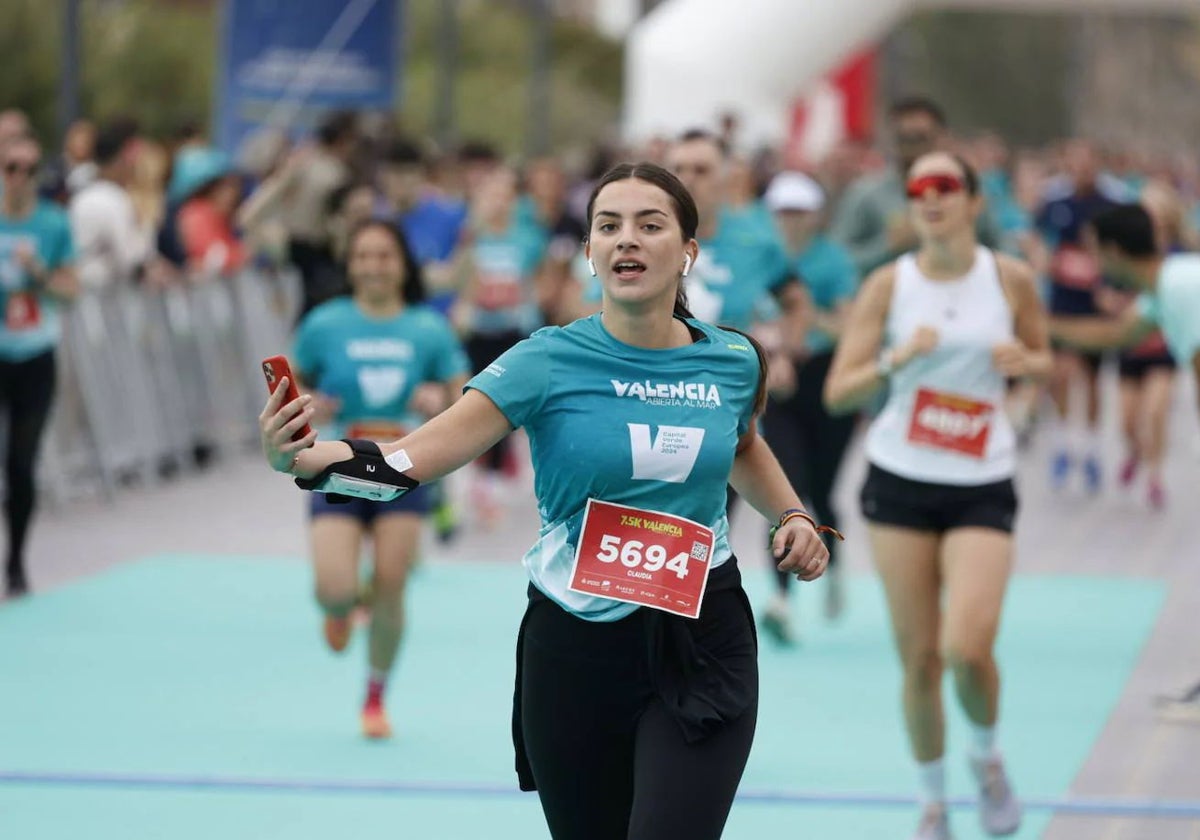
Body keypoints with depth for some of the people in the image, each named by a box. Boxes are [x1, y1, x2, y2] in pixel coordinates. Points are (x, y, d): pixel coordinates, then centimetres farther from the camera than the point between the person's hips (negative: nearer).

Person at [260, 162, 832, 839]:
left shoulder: (733, 361, 0)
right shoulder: (549, 363, -10)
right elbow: (410, 459, -20)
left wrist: (791, 514, 8)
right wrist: (303, 457, -38)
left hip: (702, 647, 1)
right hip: (575, 648, 0)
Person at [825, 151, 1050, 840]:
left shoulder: (1011, 279, -1)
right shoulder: (889, 285, -3)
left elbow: (1044, 360, 13)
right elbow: (838, 392, -4)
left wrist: (1025, 361, -10)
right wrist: (896, 359, -21)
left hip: (982, 487, -1)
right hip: (901, 481, 1)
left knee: (967, 649, -16)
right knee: (919, 658, 1)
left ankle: (988, 756, 17)